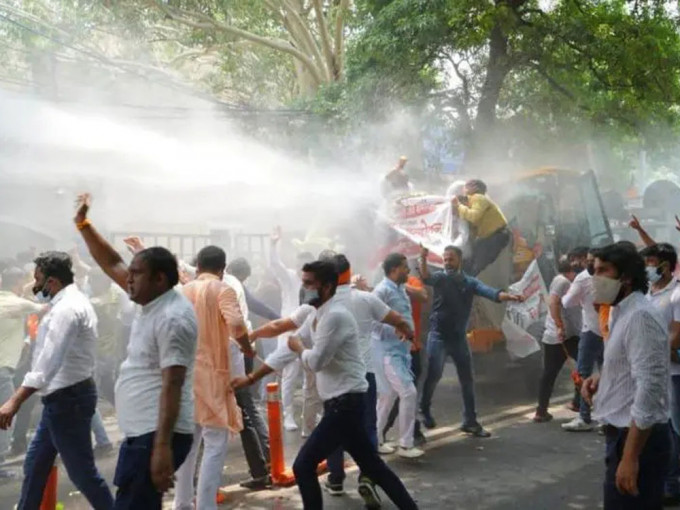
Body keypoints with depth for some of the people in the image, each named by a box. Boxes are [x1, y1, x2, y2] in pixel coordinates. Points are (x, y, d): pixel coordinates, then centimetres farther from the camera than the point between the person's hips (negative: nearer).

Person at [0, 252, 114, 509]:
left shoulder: (67, 308, -21)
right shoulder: (71, 302, 13)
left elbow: (49, 360, -32)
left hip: (67, 398, -10)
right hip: (63, 396, 10)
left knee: (82, 471, -2)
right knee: (35, 466, 17)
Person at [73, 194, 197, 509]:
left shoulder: (172, 318, -18)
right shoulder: (152, 303, 10)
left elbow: (172, 386, -24)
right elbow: (111, 264, 21)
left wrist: (163, 447, -28)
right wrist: (83, 224, 19)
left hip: (156, 435, -10)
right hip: (142, 432, 10)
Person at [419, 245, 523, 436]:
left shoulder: (470, 282, 3)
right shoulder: (439, 278, -5)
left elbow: (490, 292, -12)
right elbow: (425, 278, -28)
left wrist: (509, 296, -32)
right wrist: (423, 259, -48)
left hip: (459, 337, 4)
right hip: (438, 335, -4)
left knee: (467, 379, 7)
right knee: (434, 374, -9)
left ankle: (470, 421, 17)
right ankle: (424, 411, 14)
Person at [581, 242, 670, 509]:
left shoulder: (640, 316, -20)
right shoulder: (622, 312, 11)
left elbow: (650, 389, -25)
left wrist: (630, 457, -27)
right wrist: (601, 377, 6)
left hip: (638, 438, -10)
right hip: (625, 432, 10)